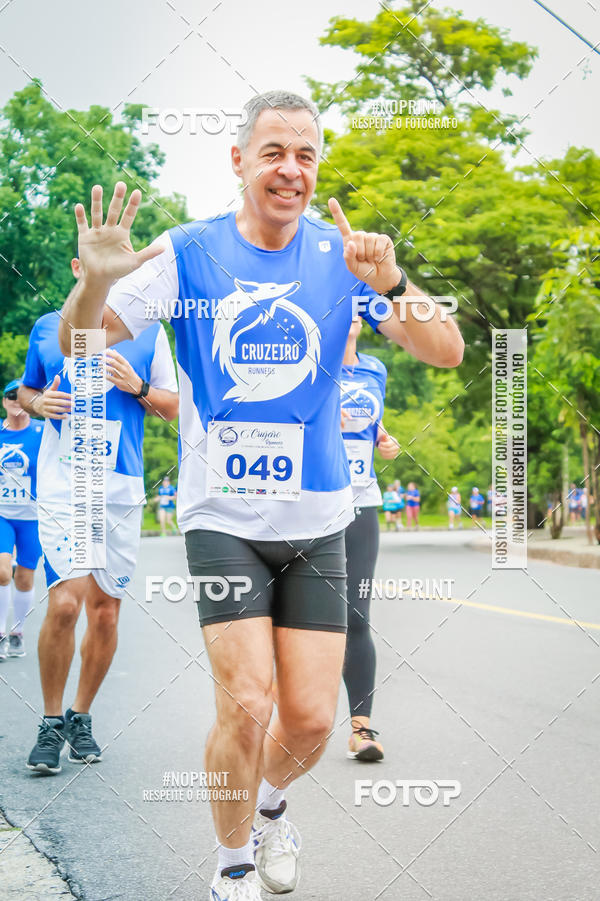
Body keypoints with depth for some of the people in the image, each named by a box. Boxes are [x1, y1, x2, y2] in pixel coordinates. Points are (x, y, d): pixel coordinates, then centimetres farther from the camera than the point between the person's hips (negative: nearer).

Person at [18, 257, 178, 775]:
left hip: (122, 489, 2)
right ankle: (52, 722, 2)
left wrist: (137, 386, -8)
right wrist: (39, 402, -3)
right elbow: (25, 390, 20)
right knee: (65, 601, -16)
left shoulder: (148, 333, 7)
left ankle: (80, 717, 24)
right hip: (62, 485, -1)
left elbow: (173, 408, 11)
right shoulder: (47, 328, 9)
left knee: (105, 610, 6)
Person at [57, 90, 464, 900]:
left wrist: (390, 283, -25)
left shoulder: (341, 254, 0)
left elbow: (447, 353, -6)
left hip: (317, 520, 2)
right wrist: (95, 280, -26)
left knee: (311, 718, 1)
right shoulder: (188, 253, -5)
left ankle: (270, 803, 36)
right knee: (245, 704, -12)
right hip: (223, 517, -2)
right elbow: (77, 347, -3)